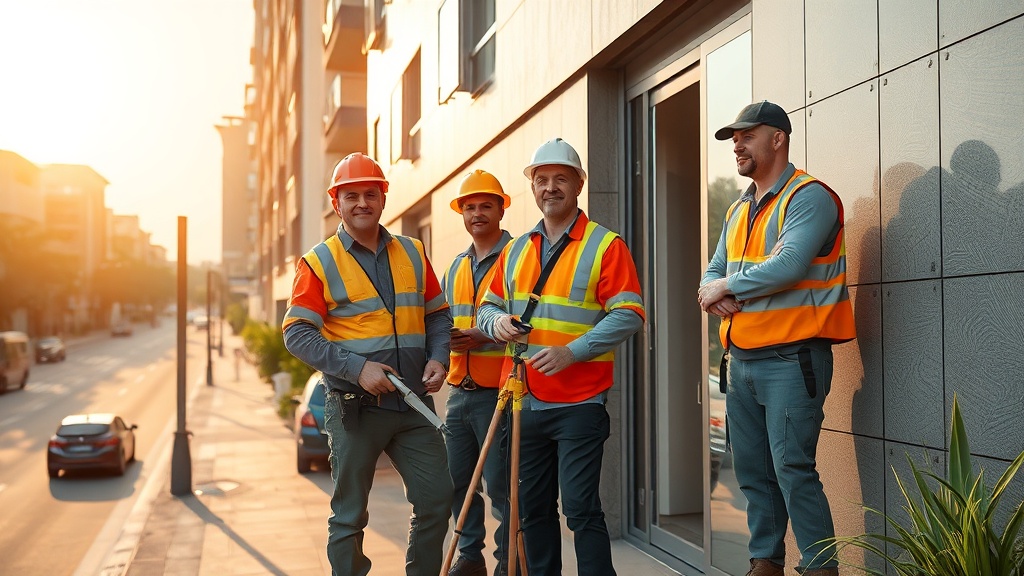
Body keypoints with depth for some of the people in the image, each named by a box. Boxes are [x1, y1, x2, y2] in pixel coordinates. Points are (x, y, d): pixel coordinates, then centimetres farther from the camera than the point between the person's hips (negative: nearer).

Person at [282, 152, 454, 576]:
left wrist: (438, 358, -4)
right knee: (349, 514, 6)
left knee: (437, 500, 6)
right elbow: (297, 334, -9)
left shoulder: (412, 253, 10)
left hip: (414, 403, 4)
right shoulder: (319, 262, -3)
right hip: (354, 408, -3)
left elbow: (438, 314, 15)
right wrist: (357, 368, -19)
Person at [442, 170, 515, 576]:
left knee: (501, 485, -3)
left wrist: (483, 337, -21)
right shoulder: (456, 268, 17)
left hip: (500, 392, -7)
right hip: (460, 391, 7)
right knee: (457, 480, 12)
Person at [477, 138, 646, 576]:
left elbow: (628, 315, -11)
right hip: (525, 404, 6)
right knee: (533, 506, 14)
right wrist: (497, 320, -5)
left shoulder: (605, 245, -4)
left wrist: (571, 351, -20)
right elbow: (488, 306, 20)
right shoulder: (516, 249, 14)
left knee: (580, 507, -6)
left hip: (579, 404, -6)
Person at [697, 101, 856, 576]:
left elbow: (789, 265, -22)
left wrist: (727, 285, -10)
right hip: (742, 359, 8)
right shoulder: (738, 211, 18)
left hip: (791, 357, -8)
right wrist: (715, 294, -5)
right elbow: (714, 271, 19)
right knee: (753, 471, 13)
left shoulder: (809, 197, -8)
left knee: (793, 470, -10)